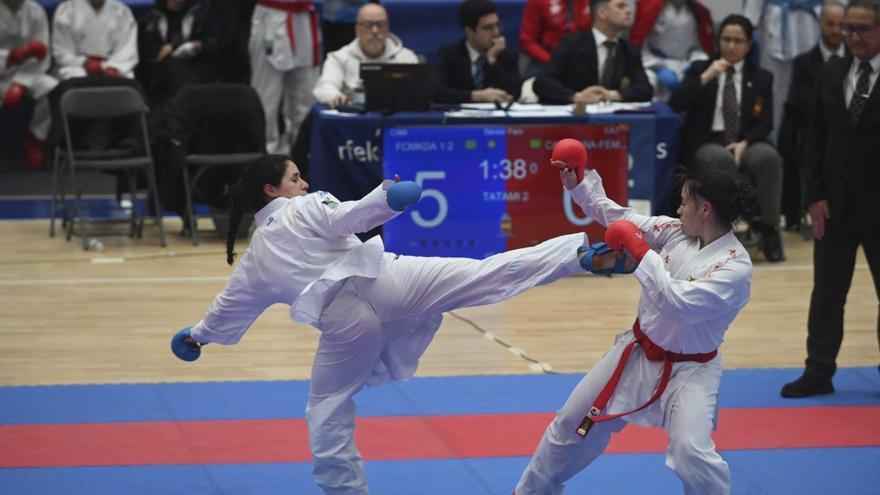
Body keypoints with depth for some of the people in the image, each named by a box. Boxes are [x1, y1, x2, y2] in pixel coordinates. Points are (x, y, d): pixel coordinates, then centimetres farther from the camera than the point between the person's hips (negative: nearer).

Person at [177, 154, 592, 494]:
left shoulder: (255, 259, 24)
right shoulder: (305, 207, 11)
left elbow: (229, 307, 38)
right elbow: (346, 218, -11)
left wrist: (198, 335, 56)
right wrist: (385, 199, -25)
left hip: (345, 321, 3)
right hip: (384, 281, -2)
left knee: (328, 414, 20)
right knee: (486, 273, -9)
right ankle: (582, 251, -17)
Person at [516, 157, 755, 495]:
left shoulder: (735, 267, -25)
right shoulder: (676, 232, -6)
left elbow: (679, 303, -34)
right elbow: (620, 218, 6)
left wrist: (640, 251, -30)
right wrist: (580, 184, -3)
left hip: (688, 371, -6)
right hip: (638, 352, 6)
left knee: (692, 453, -26)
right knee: (571, 423, 17)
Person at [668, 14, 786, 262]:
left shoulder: (762, 78, 13)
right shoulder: (700, 69, 10)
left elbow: (765, 123, 5)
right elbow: (675, 104, -4)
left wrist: (744, 143, -15)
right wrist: (705, 78, -14)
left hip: (746, 143, 2)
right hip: (707, 143, -2)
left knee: (769, 157, -33)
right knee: (722, 159, -38)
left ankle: (768, 228, -23)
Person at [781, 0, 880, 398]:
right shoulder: (831, 73, 6)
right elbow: (816, 136, 8)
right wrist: (815, 196, -1)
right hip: (835, 205, 4)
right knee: (826, 293, 8)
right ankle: (819, 372, 14)